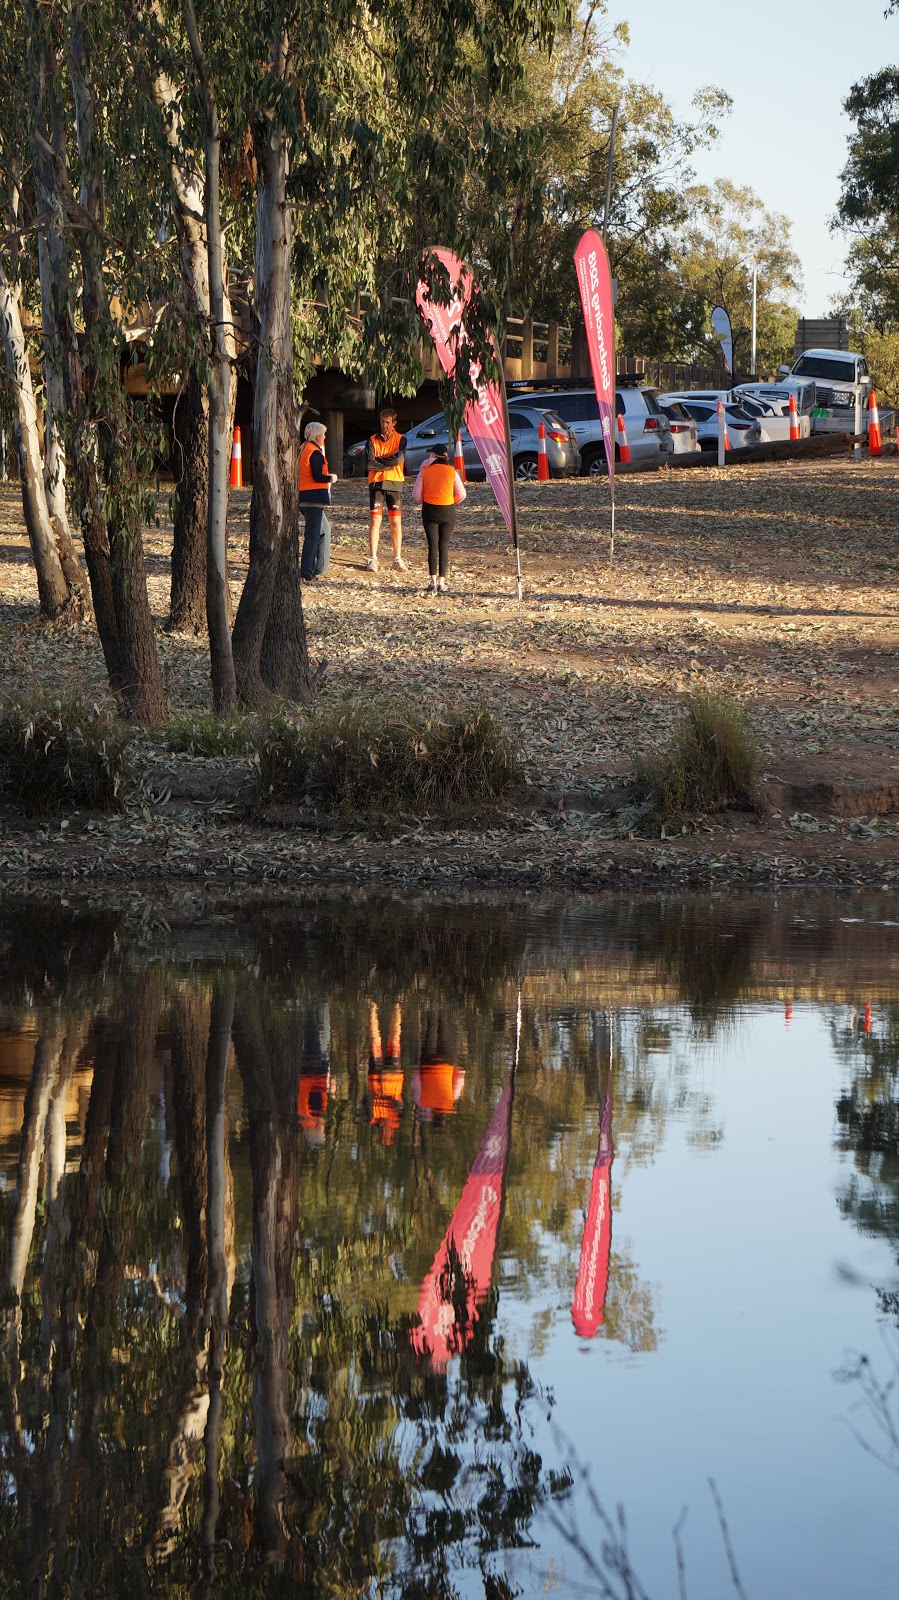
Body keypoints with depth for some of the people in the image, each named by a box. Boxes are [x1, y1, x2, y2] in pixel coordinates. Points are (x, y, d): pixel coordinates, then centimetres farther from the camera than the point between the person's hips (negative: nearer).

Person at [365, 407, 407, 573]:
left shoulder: (400, 439, 5)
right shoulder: (373, 440, 5)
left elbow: (398, 459, -13)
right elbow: (369, 464, -8)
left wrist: (379, 461, -7)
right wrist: (389, 463, -9)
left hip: (395, 484, 0)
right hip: (376, 484, 0)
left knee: (396, 522, 2)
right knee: (375, 520, -7)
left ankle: (398, 558, 10)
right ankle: (373, 559, -7)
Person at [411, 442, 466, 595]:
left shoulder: (425, 471, -4)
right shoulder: (451, 471, -1)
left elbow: (416, 494, -4)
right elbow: (461, 494, 0)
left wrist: (421, 502, 16)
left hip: (430, 510, -1)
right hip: (448, 511, 1)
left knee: (432, 546, 2)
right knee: (444, 546, 5)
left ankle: (433, 581, -6)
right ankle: (442, 582, 1)